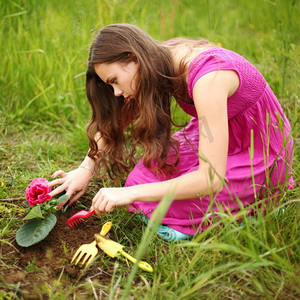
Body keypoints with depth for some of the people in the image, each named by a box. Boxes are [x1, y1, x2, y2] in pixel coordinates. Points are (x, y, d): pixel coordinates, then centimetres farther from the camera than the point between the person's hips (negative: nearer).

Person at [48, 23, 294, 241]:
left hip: (261, 155, -7)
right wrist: (85, 170, -7)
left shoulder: (207, 77, -34)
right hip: (223, 137, 8)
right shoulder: (160, 59, -10)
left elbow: (212, 179, -35)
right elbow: (115, 120, 4)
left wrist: (131, 193, -32)